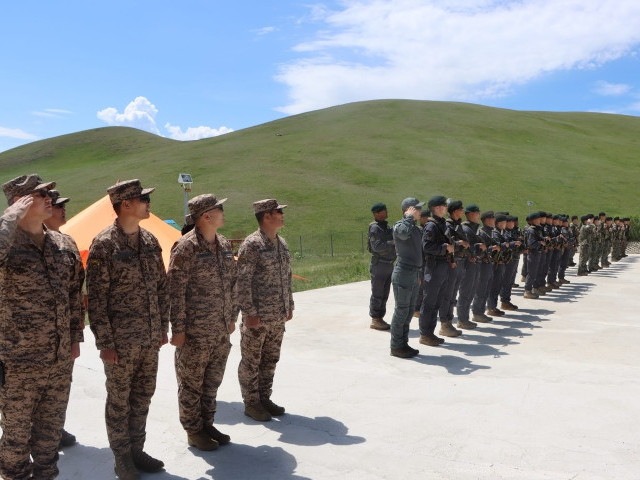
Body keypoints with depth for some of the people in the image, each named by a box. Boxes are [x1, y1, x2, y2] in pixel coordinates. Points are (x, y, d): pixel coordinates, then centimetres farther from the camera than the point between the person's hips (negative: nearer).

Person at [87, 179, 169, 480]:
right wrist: (104, 342, -14)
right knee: (119, 400, 9)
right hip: (121, 341, -6)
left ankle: (137, 450, 32)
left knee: (143, 397, 16)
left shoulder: (150, 241, 6)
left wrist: (163, 327, 11)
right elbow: (96, 297, -13)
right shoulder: (103, 244, -12)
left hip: (150, 339, 6)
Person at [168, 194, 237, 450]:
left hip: (221, 330, 7)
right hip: (195, 332, -7)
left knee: (213, 381, 17)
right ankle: (193, 431, 23)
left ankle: (207, 424, 33)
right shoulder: (186, 247, -15)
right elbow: (175, 290, -15)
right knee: (191, 383, 8)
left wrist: (232, 317, 16)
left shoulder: (225, 245, 8)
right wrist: (178, 329, -15)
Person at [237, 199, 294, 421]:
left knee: (270, 361, 16)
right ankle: (251, 404, 19)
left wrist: (289, 306, 16)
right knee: (251, 361, 6)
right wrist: (249, 313, -18)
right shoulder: (252, 244, -14)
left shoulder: (282, 244, 12)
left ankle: (264, 399, 30)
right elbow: (242, 281, -16)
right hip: (257, 317, -8)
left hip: (278, 317, 8)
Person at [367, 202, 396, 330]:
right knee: (377, 294, -2)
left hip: (389, 265, 9)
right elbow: (377, 247, -22)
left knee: (384, 294, 13)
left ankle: (380, 318, 21)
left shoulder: (387, 227, 15)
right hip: (379, 265, -9)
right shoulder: (375, 228, -13)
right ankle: (375, 320, 5)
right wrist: (393, 242, -21)